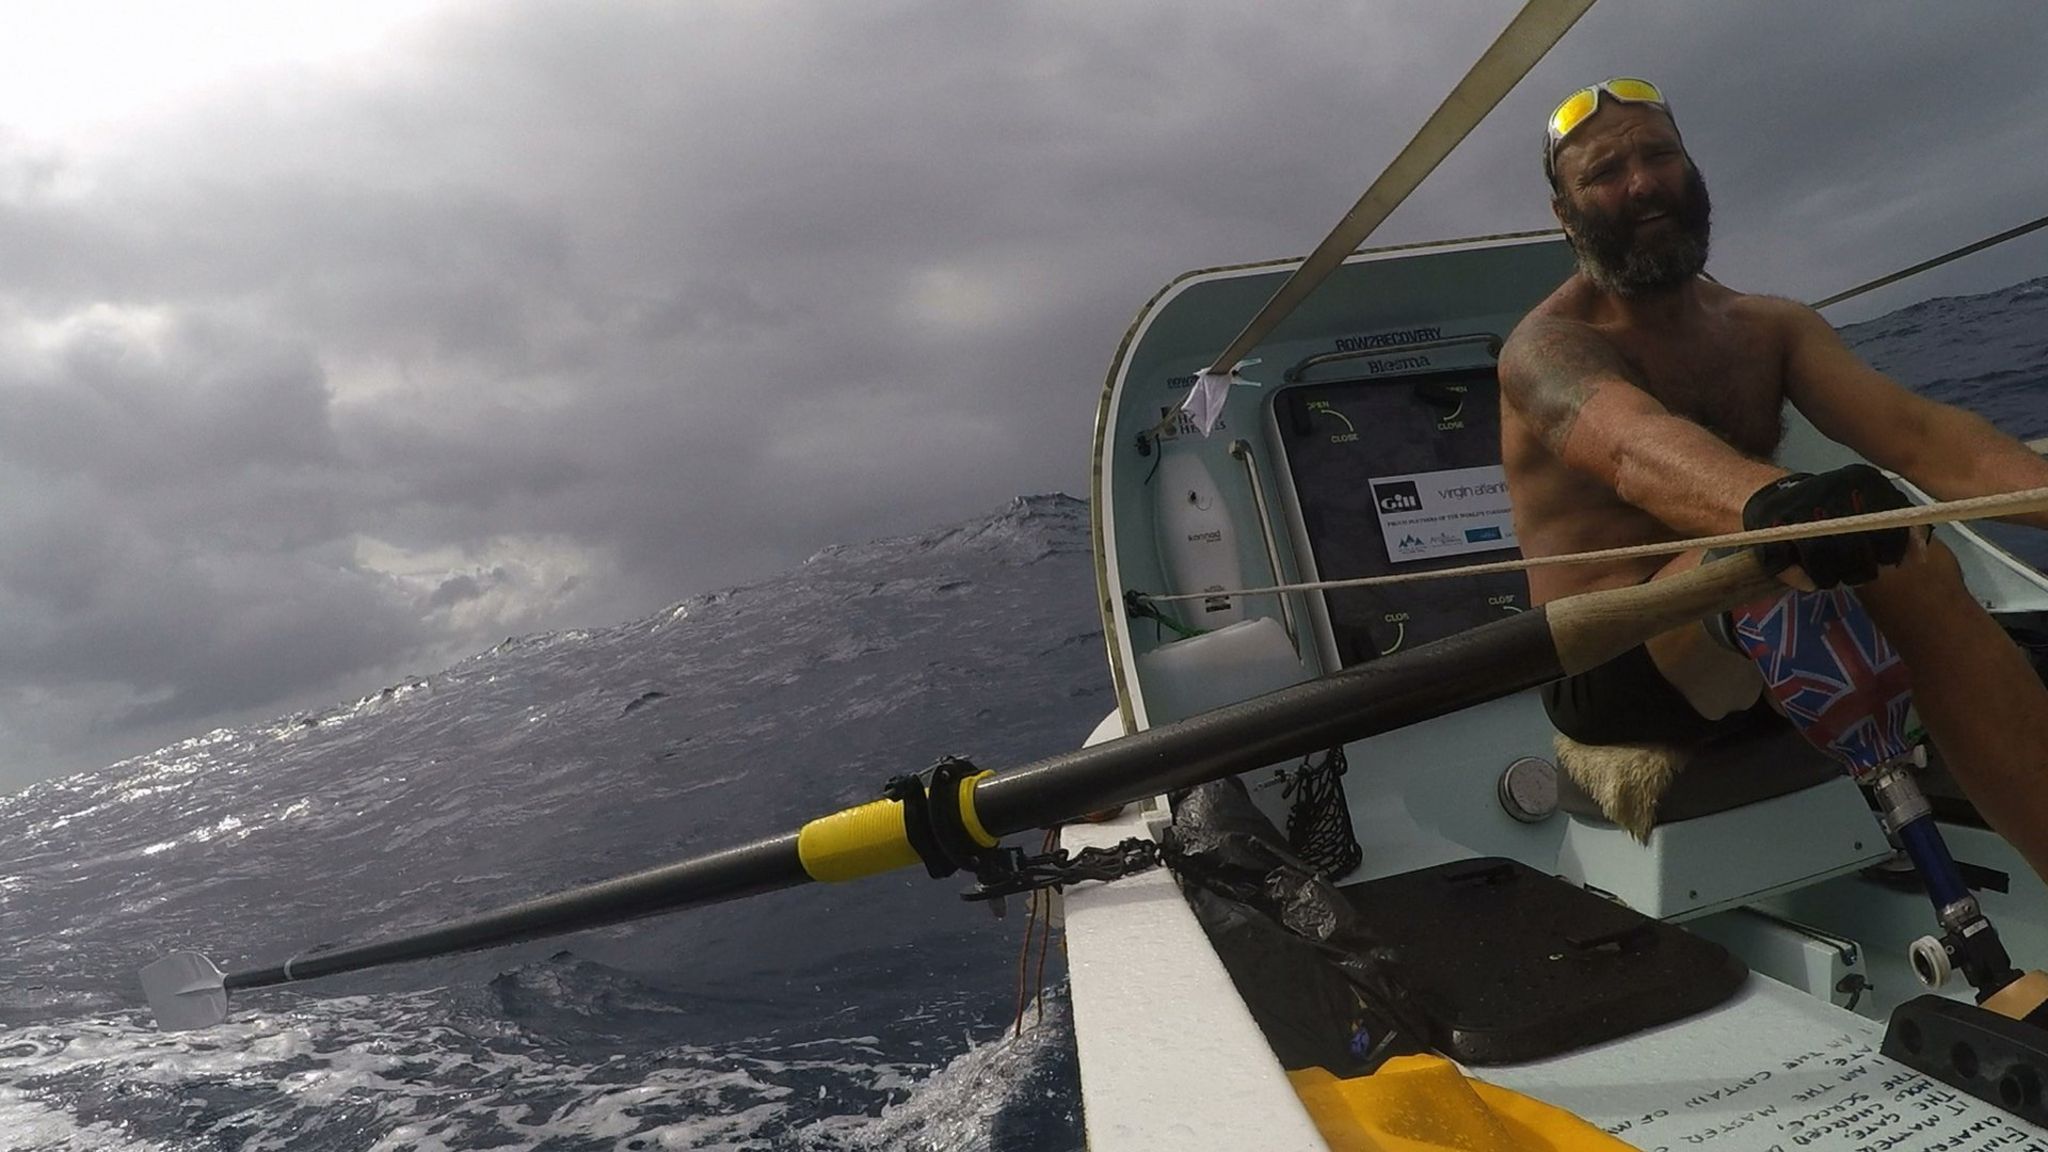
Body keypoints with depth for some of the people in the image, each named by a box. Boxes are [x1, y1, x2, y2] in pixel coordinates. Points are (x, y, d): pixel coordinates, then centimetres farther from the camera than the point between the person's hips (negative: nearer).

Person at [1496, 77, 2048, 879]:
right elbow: (1632, 444, -35)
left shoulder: (1769, 328, 9)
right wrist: (1771, 501, -58)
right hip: (1613, 675, -6)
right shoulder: (1549, 347, -11)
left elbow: (1915, 433, -8)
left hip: (1757, 663, 6)